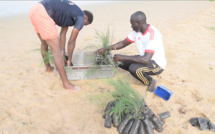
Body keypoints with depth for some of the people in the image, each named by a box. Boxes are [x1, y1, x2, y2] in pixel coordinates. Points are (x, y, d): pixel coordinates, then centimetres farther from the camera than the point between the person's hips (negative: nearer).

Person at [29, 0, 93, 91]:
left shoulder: (71, 12, 28)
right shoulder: (80, 18, 3)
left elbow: (62, 34, 26)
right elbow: (71, 42, 2)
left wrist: (63, 56, 28)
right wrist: (69, 60, 16)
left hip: (35, 9, 10)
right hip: (43, 14, -10)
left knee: (44, 42, 30)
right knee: (57, 51, -4)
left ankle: (48, 67, 52)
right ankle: (66, 84, 5)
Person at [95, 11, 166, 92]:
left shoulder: (153, 34, -29)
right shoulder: (136, 31, -4)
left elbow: (146, 60, -36)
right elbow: (123, 43, 6)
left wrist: (123, 57, -32)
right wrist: (105, 48, -4)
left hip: (157, 64, -7)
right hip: (145, 59, 8)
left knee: (133, 68, -33)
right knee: (119, 61, -4)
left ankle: (151, 82, -6)